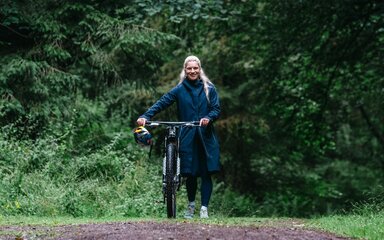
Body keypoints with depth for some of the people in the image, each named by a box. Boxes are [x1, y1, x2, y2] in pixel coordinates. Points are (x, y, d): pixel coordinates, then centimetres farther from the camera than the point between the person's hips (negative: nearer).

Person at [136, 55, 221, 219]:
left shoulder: (209, 89, 6)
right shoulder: (179, 90, 3)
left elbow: (217, 109, 2)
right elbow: (161, 103, -6)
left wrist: (208, 118, -21)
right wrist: (145, 116, -21)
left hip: (206, 137, 0)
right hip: (187, 138, 0)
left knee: (206, 173, -3)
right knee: (190, 173, 2)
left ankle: (204, 208, 4)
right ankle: (191, 205, 23)